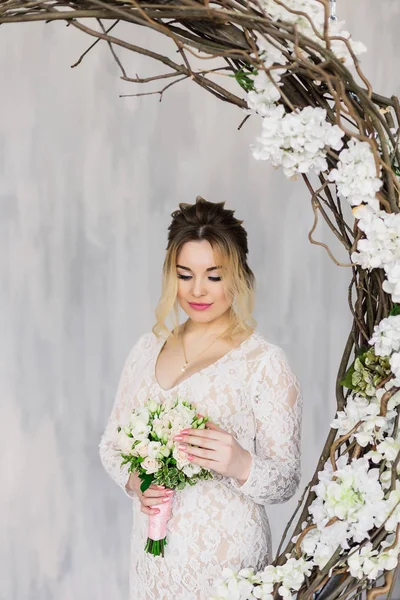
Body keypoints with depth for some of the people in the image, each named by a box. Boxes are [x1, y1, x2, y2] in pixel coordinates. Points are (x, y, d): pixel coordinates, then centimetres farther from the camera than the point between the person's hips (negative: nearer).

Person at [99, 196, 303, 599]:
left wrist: (240, 464, -30)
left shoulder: (264, 362, -12)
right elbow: (112, 441, 10)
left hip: (225, 555, -4)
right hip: (153, 549, 5)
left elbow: (286, 482, -10)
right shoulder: (149, 347, 3)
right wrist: (134, 481, -10)